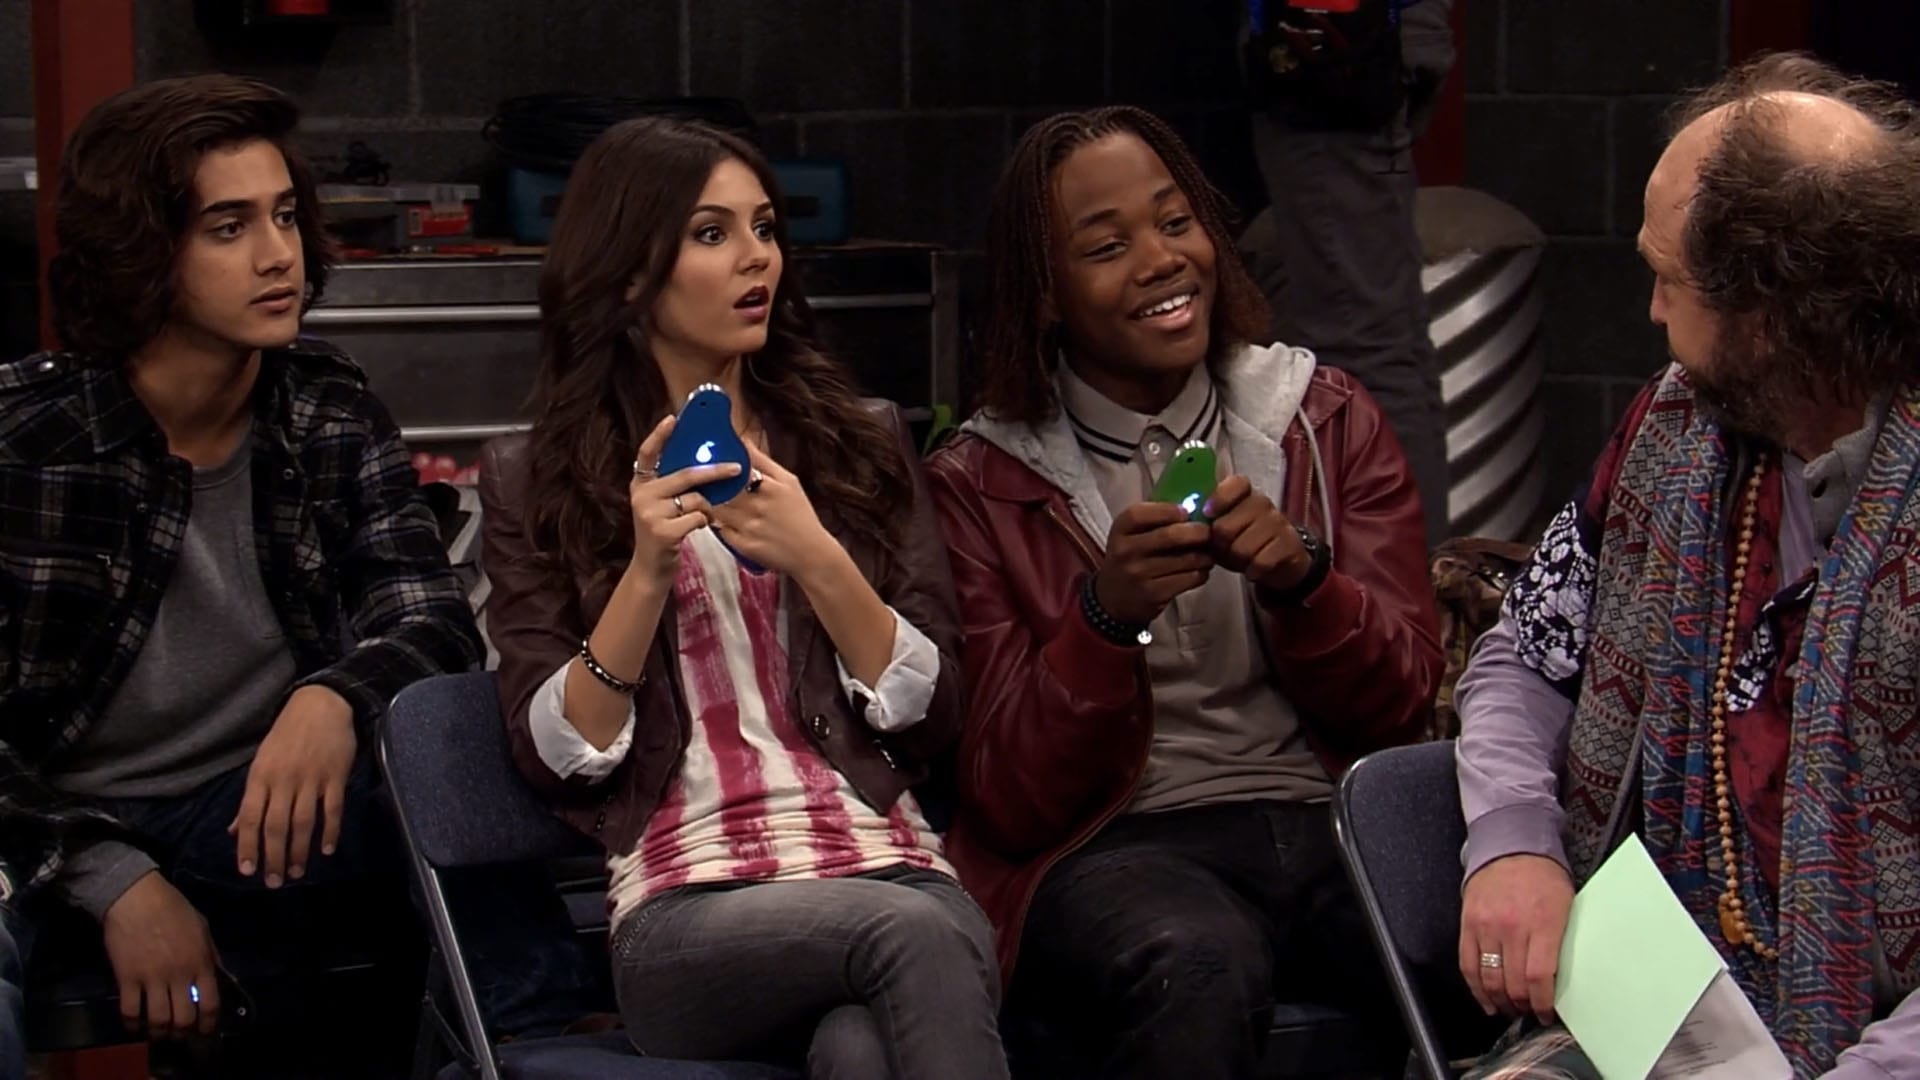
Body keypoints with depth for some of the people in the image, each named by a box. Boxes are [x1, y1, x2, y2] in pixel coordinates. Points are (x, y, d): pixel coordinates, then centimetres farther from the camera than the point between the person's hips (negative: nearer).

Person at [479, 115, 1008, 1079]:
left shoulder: (861, 441, 17)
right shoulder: (534, 482, 12)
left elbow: (931, 717, 9)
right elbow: (556, 756, 4)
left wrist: (818, 560, -6)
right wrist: (647, 573, -10)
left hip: (886, 861, 1)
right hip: (688, 908, -1)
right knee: (914, 936, -36)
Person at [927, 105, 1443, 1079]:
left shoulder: (1327, 421, 15)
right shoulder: (980, 486, 7)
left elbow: (1401, 704, 8)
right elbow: (1009, 804, 1)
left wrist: (1300, 577, -13)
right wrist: (1108, 614, -16)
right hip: (1116, 848, -1)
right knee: (1196, 966, -38)